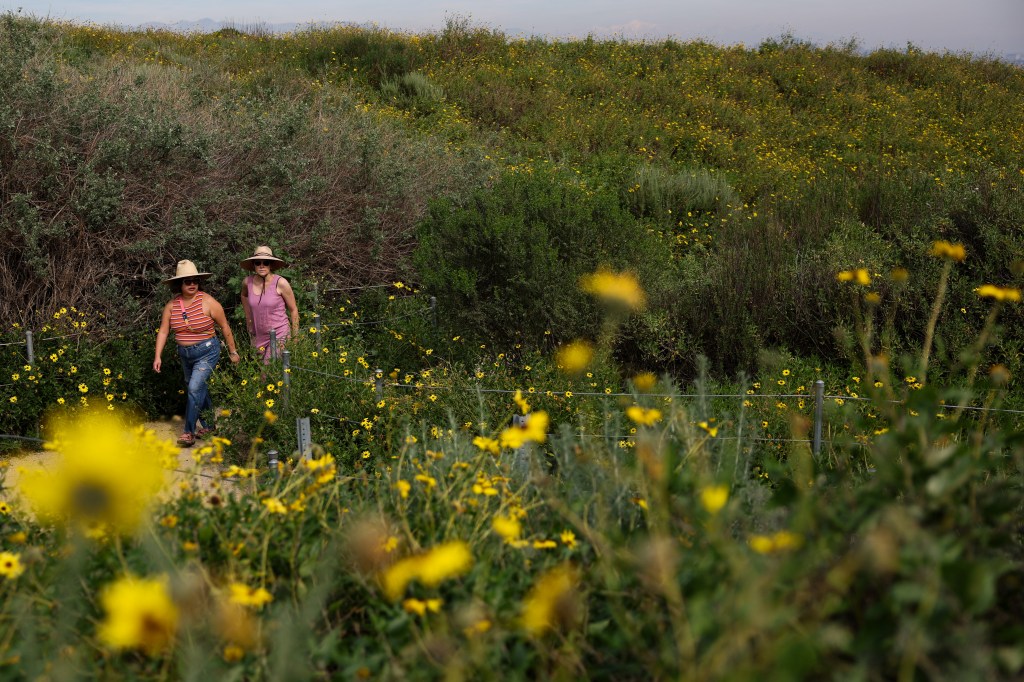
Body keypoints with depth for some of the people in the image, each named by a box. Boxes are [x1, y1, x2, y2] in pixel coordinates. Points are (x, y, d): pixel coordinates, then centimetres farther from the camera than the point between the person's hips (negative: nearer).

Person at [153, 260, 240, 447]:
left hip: (207, 352, -5)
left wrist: (233, 352, -1)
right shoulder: (172, 305, -2)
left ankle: (189, 432, -12)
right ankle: (208, 425, 32)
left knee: (195, 388, -17)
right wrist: (157, 356, -6)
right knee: (200, 390, 16)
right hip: (185, 354, 5)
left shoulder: (208, 302, -14)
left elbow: (224, 326, -5)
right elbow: (163, 331, 1)